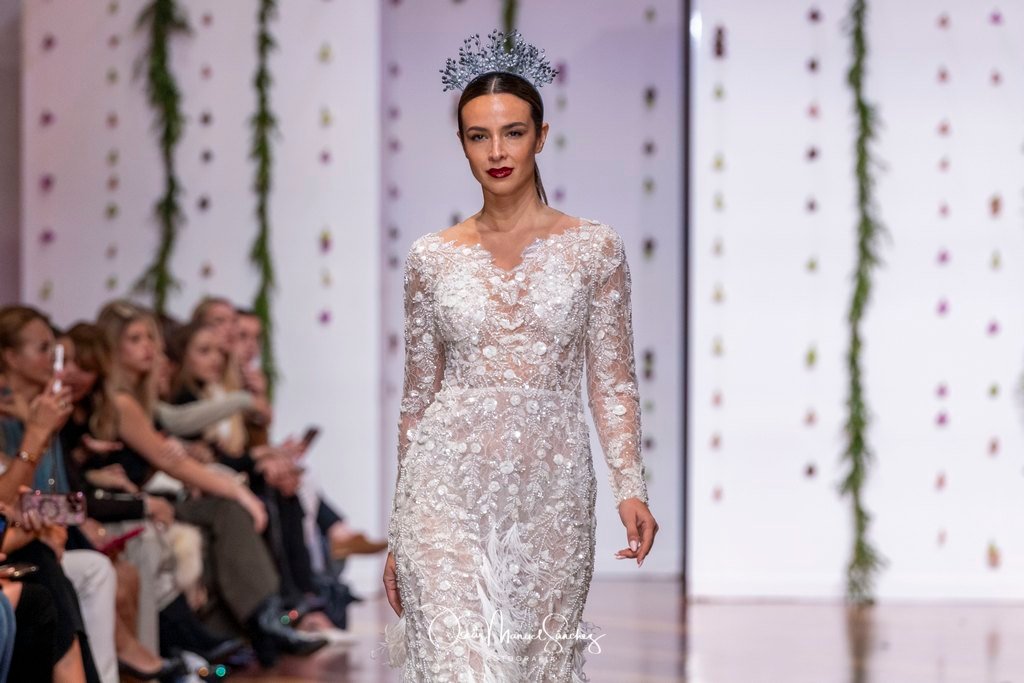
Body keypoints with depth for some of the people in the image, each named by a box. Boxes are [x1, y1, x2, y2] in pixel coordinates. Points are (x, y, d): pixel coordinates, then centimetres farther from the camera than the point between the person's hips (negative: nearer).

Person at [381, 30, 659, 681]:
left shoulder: (593, 247, 3)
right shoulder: (432, 256, 6)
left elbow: (614, 382, 4)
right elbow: (418, 395, 11)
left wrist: (631, 486, -10)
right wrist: (397, 529, 11)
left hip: (553, 487, 0)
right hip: (449, 486, 0)